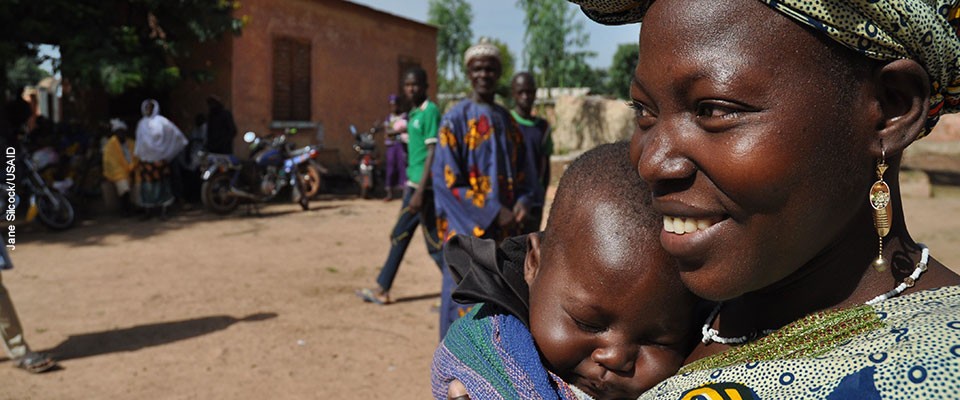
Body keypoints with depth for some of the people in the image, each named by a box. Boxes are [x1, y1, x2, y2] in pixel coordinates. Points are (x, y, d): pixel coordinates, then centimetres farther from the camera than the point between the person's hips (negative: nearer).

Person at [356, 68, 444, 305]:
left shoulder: (430, 111, -13)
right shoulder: (414, 113, 14)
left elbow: (432, 153, -19)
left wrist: (420, 191, -23)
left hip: (424, 187, -10)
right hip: (414, 185, 10)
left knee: (434, 242, -4)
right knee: (399, 236, 13)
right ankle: (382, 290, 22)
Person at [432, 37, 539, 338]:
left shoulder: (506, 120, 12)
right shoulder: (455, 119, -7)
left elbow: (523, 170, 16)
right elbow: (446, 179, -12)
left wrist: (523, 202, -5)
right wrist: (491, 212, -15)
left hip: (505, 226, 6)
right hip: (468, 228, -6)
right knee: (467, 301, -3)